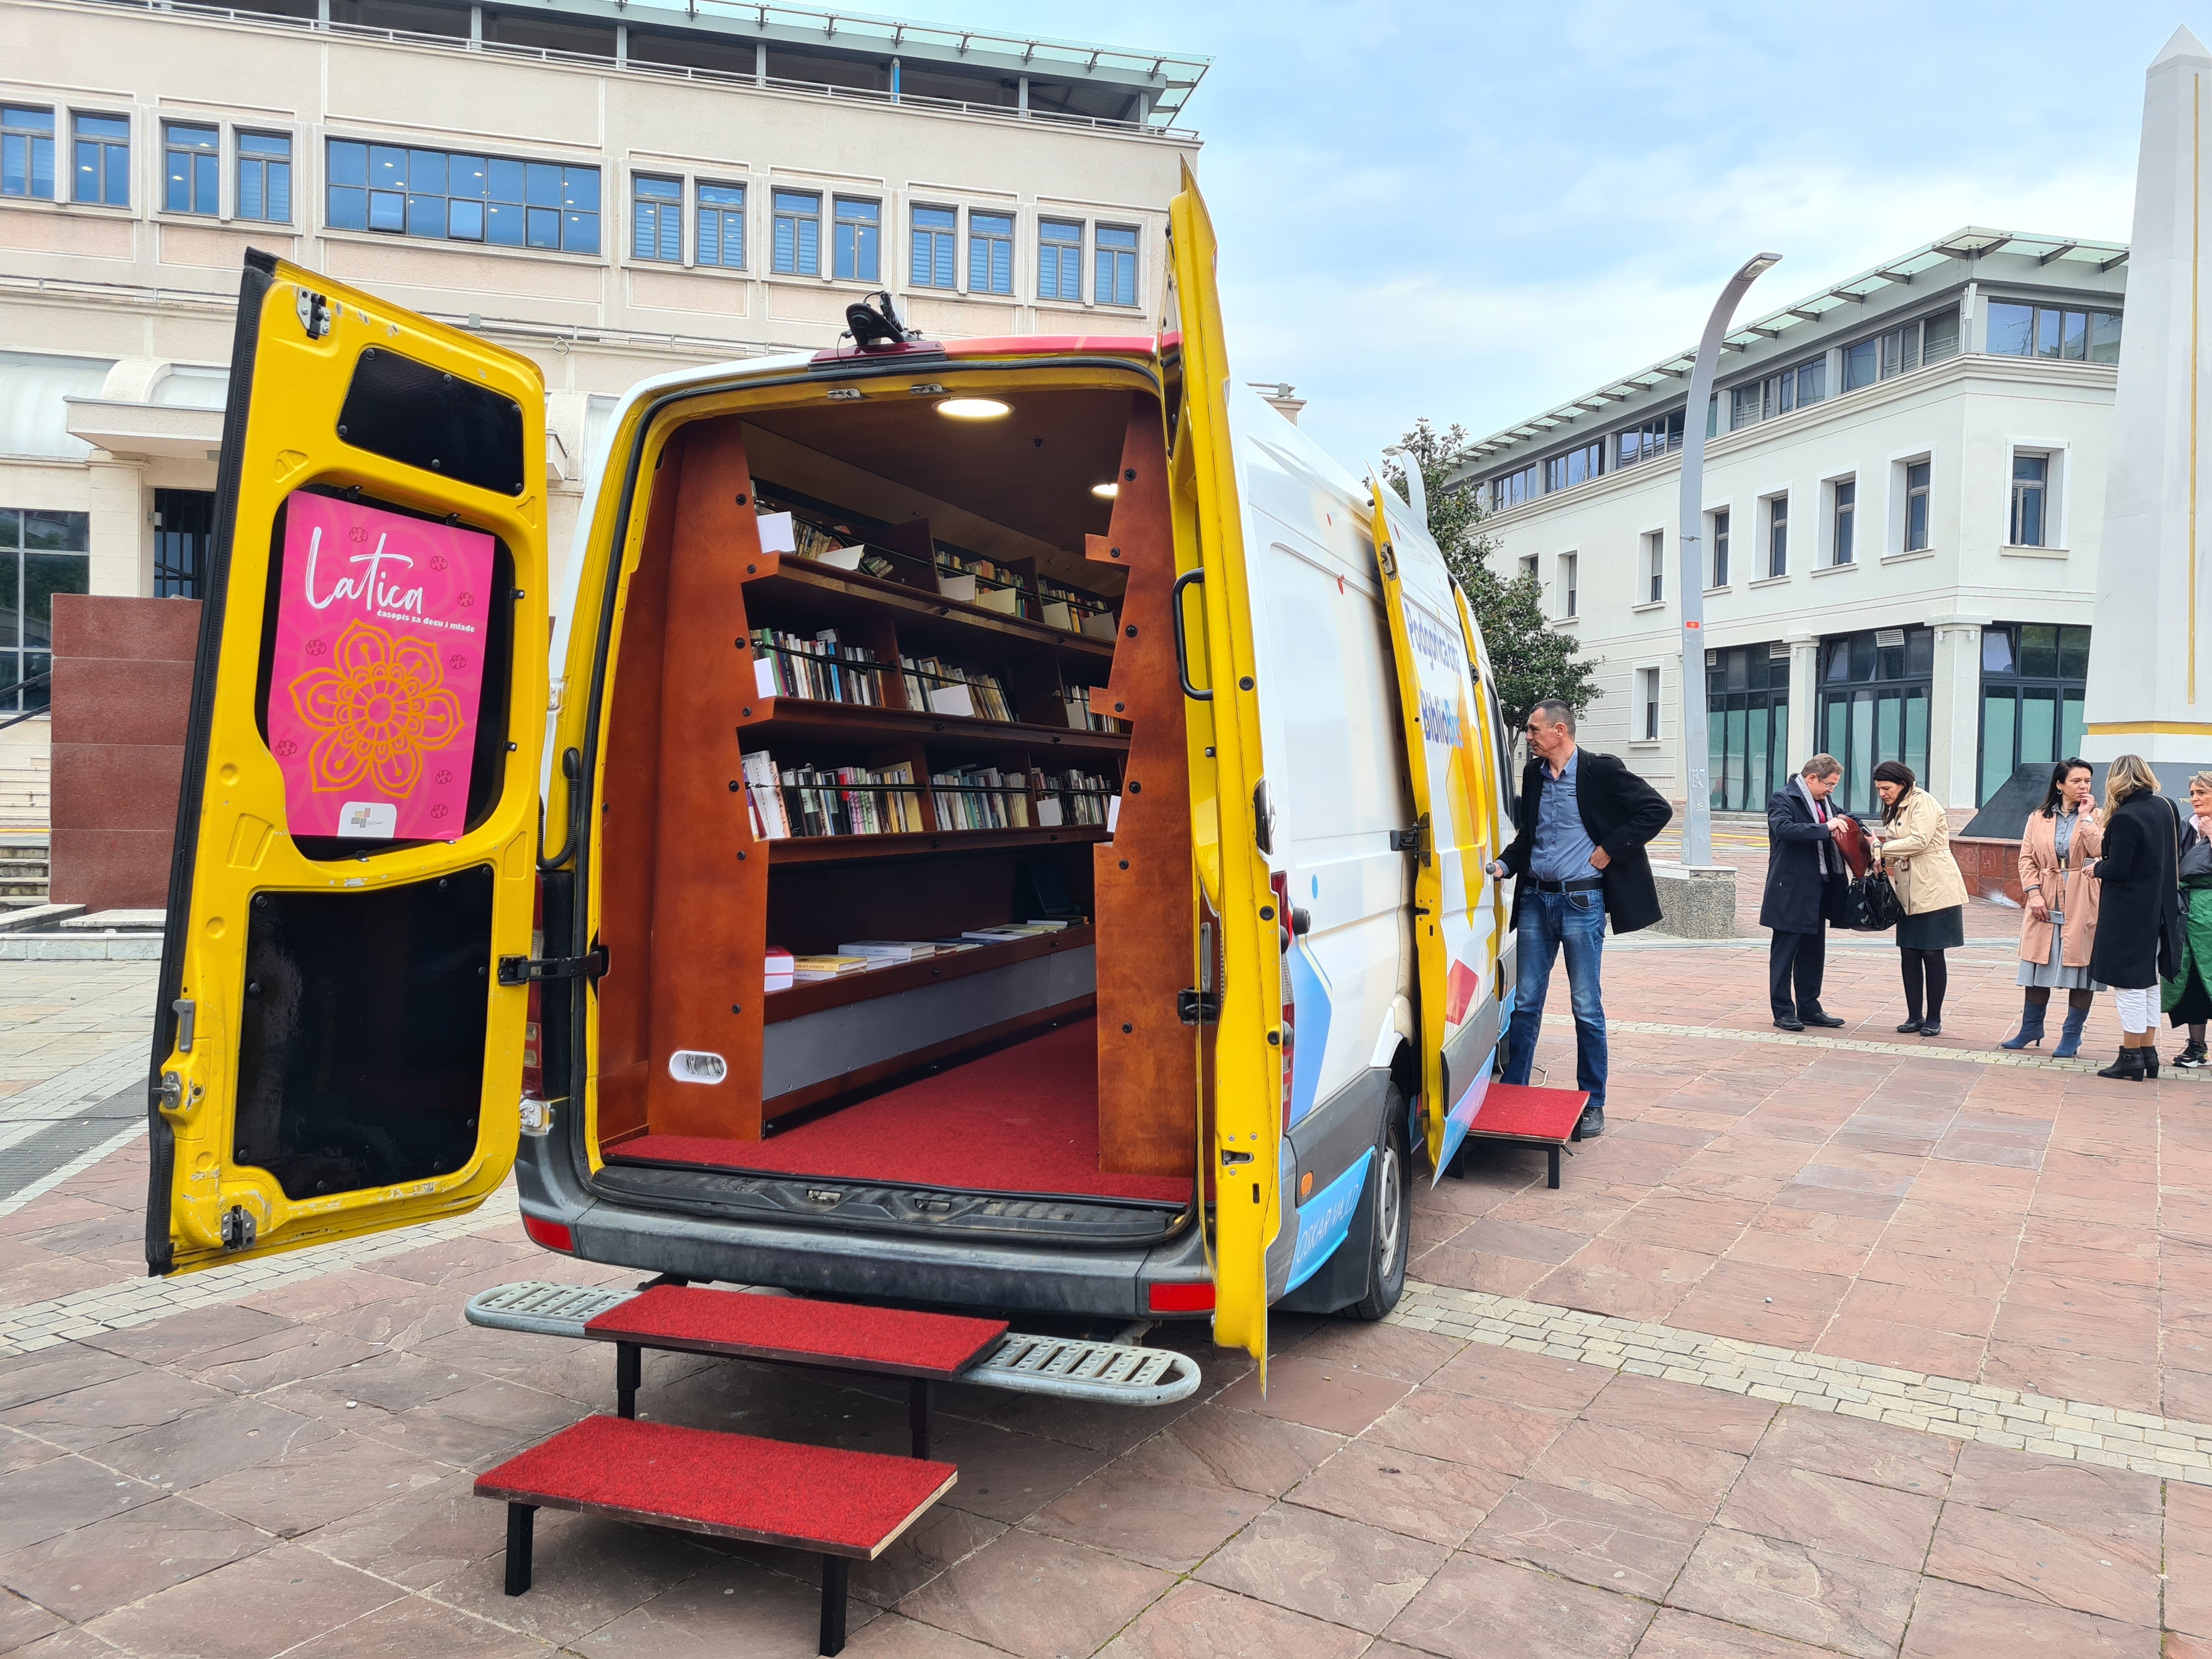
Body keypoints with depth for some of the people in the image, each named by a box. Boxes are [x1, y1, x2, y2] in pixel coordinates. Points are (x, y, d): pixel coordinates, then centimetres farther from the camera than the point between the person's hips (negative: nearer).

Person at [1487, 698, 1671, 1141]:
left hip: (1581, 901, -5)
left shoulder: (1601, 770, -9)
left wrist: (1610, 849, -11)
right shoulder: (1533, 774, 9)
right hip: (1535, 900, 5)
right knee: (1526, 1002, 8)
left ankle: (1592, 1104, 14)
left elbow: (1657, 809, -9)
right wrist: (1503, 864, 2)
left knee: (1587, 1008, 3)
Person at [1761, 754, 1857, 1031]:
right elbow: (1784, 828, -29)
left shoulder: (1822, 802, 15)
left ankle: (1809, 1008, 23)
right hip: (1791, 891, -9)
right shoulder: (1782, 799, -11)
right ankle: (1783, 1011, 5)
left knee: (1813, 953, 14)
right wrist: (1826, 828, -31)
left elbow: (1846, 820, 30)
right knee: (1784, 953, -1)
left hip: (1818, 891, 9)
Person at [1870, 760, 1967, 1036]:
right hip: (1909, 892, 8)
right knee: (1908, 953, 5)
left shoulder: (1922, 802, -10)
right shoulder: (1895, 809, 17)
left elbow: (1919, 841, -22)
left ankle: (1934, 1019, 6)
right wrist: (1882, 859, -5)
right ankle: (1915, 1016, 12)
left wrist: (1882, 849, -17)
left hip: (1935, 889, -8)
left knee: (1932, 953, -2)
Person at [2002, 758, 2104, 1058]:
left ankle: (2072, 1036, 13)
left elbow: (2102, 852, -15)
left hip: (2081, 905, -2)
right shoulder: (2039, 818, 7)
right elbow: (2027, 859, 4)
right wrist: (2034, 893, -7)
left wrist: (2085, 817, -13)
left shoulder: (2096, 817, 2)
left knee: (2081, 968, 1)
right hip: (2045, 903, 2)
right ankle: (2031, 1029, 22)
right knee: (2039, 967, 9)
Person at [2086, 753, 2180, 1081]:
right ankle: (2147, 1052, 22)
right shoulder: (2167, 808, 5)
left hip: (2128, 914, -8)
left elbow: (2117, 870, -20)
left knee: (2128, 983, -1)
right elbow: (2175, 856, 14)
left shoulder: (2124, 818, -20)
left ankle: (2131, 1058, 4)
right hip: (2158, 908, 8)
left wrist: (2097, 869, -1)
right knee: (2148, 980, 16)